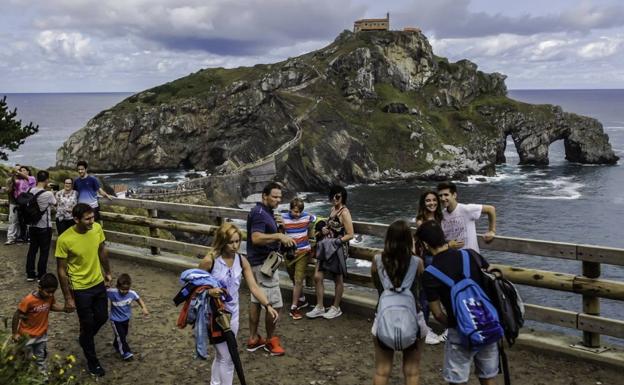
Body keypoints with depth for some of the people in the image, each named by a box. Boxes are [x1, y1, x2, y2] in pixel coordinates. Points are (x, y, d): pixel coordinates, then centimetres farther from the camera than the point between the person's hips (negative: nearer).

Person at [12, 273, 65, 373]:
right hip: (27, 335, -5)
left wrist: (65, 308, -12)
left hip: (42, 334, 5)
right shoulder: (28, 300, -32)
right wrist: (15, 333, -12)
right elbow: (16, 316, -20)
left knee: (41, 357, 23)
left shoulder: (50, 297, -15)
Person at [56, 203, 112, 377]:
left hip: (98, 282, 5)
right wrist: (68, 298, -14)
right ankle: (92, 361, 30)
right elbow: (61, 270, -17)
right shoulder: (64, 240, -26)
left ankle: (84, 339, 50)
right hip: (80, 288, -5)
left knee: (102, 317, 18)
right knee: (87, 324, 8)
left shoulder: (97, 228, -13)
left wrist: (107, 272, 14)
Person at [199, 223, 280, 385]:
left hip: (232, 314, 5)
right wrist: (209, 291, -29)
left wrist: (268, 305, -21)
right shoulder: (209, 261, -19)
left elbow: (254, 286, -9)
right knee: (227, 358, 0)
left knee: (222, 355, 20)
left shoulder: (242, 261, -5)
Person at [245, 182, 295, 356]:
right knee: (275, 303, -4)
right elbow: (256, 238, -31)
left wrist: (276, 224, 2)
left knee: (256, 300, 15)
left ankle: (253, 339, 23)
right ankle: (271, 340, 10)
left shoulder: (266, 211, 13)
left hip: (258, 262, 11)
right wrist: (279, 236, -35)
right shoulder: (259, 213, -19)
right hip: (263, 263, -11)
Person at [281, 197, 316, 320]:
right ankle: (302, 300, 37)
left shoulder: (307, 216, -6)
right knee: (294, 280, 16)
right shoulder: (283, 218, -7)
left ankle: (294, 307, 0)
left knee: (298, 280, -7)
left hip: (303, 252, -2)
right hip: (289, 253, 2)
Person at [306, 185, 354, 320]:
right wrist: (325, 229, 4)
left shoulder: (344, 212, -15)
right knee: (317, 276, 5)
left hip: (338, 249, -8)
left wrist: (336, 241, -22)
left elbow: (350, 234, -17)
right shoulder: (333, 209, 9)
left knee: (338, 279, 9)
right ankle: (319, 307, 18)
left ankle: (336, 308, 24)